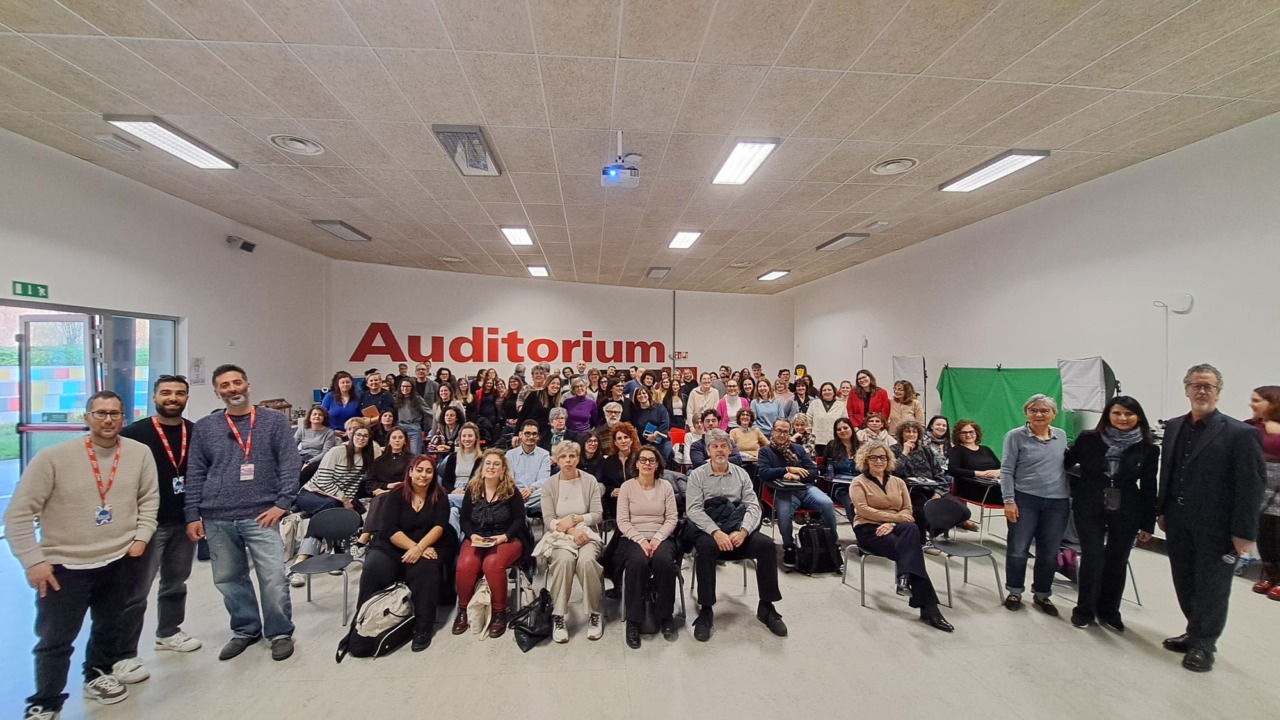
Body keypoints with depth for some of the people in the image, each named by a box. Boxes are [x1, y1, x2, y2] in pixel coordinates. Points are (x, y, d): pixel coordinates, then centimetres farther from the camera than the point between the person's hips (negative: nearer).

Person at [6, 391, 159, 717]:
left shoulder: (139, 453, -8)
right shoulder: (53, 457, -16)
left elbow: (149, 499, 4)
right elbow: (18, 513, -9)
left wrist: (141, 537, -4)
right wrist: (33, 561, -13)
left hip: (120, 560, 3)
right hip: (64, 565, -2)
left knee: (111, 627, 20)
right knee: (54, 640, 5)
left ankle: (98, 674, 44)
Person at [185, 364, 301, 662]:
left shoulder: (274, 421, 0)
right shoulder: (204, 427, 8)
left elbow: (291, 464, -4)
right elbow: (195, 475, 9)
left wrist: (282, 503, -11)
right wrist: (193, 516, 5)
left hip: (261, 516, -3)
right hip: (217, 520, 3)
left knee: (274, 579, -4)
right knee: (228, 579, 14)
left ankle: (280, 632, 15)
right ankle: (245, 630, 33)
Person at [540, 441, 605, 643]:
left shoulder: (590, 481, 3)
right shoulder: (549, 485, 4)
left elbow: (597, 515, 0)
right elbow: (548, 520, -4)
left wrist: (573, 519, -13)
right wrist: (571, 530, -18)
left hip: (586, 532, 0)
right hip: (559, 535, 0)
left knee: (586, 560, -32)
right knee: (564, 559, -33)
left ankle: (595, 613, -11)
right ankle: (558, 616, -18)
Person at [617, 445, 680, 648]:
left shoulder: (666, 486, 6)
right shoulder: (627, 486, 2)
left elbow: (671, 519, 2)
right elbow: (622, 521, -3)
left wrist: (657, 538, -15)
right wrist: (641, 540, -17)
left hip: (661, 537, 1)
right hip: (633, 538, -1)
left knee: (664, 561, -32)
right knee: (638, 562, -34)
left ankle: (666, 616, -9)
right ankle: (633, 620, -18)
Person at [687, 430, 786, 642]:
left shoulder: (741, 474, 11)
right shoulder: (697, 475, 3)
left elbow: (753, 506, 2)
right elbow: (693, 509, -8)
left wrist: (742, 531, -17)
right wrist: (716, 532, -23)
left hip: (738, 529, 3)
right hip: (708, 529, -3)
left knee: (766, 545, -23)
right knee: (706, 547, -35)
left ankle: (766, 607, -6)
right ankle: (705, 611, -22)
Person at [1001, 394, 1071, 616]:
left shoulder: (1061, 436, 7)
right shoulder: (1015, 436, -6)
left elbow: (1066, 466, 16)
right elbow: (1006, 470, -7)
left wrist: (1071, 497, 13)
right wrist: (1008, 500, -13)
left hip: (1057, 502, 4)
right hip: (1025, 500, -4)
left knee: (1049, 553, 12)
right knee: (1018, 550, 4)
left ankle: (1042, 595, 29)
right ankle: (1014, 592, 21)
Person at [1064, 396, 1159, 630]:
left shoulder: (1148, 449, -2)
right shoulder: (1089, 439, -6)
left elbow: (1149, 488, 2)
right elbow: (1066, 462, 5)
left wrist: (1148, 524, 3)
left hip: (1126, 513, 2)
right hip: (1089, 509, -2)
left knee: (1117, 561, 10)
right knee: (1092, 558, -1)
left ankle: (1109, 610, 28)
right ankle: (1084, 610, 14)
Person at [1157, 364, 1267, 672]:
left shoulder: (1240, 433, -9)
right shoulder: (1174, 427, 6)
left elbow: (1253, 485, -10)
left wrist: (1244, 532, -12)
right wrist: (1161, 510, 10)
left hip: (1216, 528, -5)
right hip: (1179, 524, 5)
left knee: (1211, 589, 9)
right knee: (1185, 585, 14)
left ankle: (1203, 644, 25)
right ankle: (1196, 633, 31)